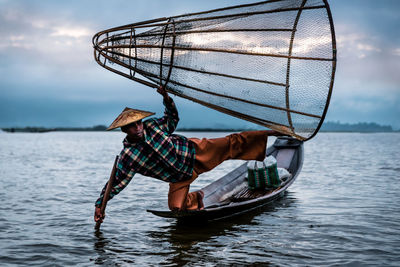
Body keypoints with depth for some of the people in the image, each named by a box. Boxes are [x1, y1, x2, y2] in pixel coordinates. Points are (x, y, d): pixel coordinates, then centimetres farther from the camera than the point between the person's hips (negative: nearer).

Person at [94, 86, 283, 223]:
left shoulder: (152, 126, -9)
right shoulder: (127, 158, -14)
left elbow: (172, 120, 9)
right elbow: (115, 183, -8)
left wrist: (166, 98, -5)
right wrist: (99, 204, -13)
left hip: (193, 152, 0)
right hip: (181, 177, 1)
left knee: (232, 145, -9)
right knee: (176, 207, -11)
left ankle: (266, 134, 3)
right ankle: (196, 198, 22)